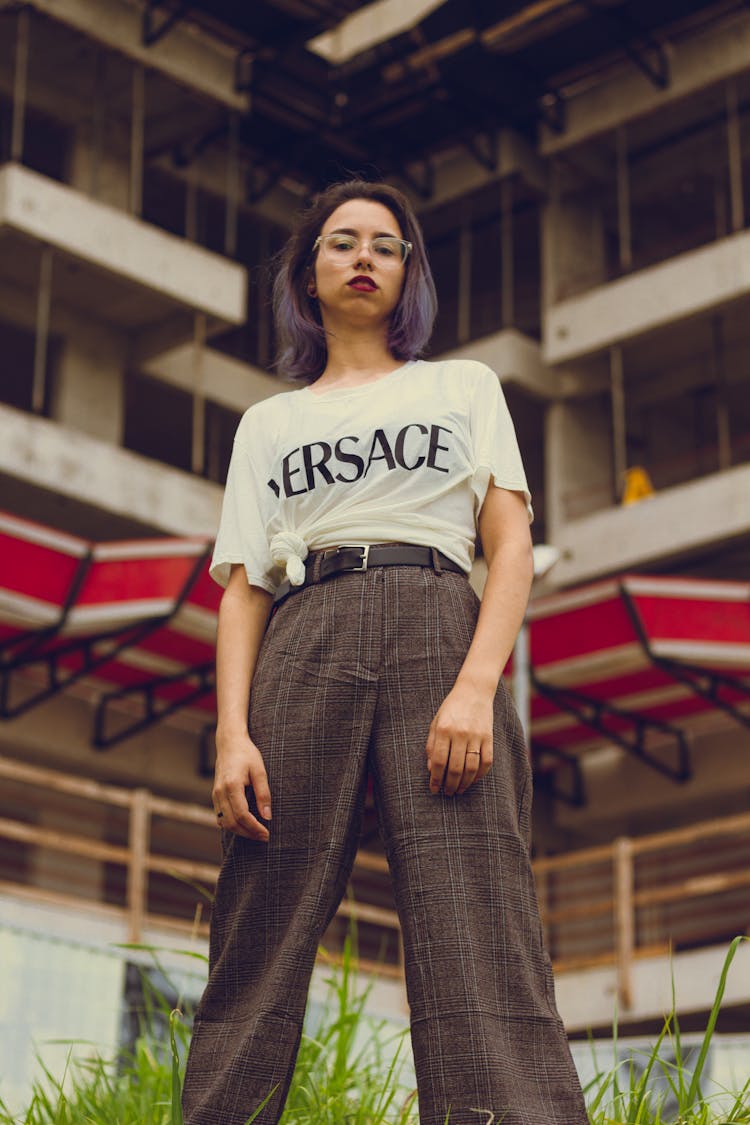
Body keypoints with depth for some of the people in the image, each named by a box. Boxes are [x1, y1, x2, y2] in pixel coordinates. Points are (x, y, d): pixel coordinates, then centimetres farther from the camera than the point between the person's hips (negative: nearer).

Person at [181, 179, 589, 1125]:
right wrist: (232, 730, -4)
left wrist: (477, 688, -10)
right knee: (259, 953, -7)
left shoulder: (466, 388, 21)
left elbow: (511, 546, 8)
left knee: (479, 961, -16)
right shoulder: (269, 423, 23)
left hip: (441, 640, -1)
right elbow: (242, 589, 14)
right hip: (304, 653, 2)